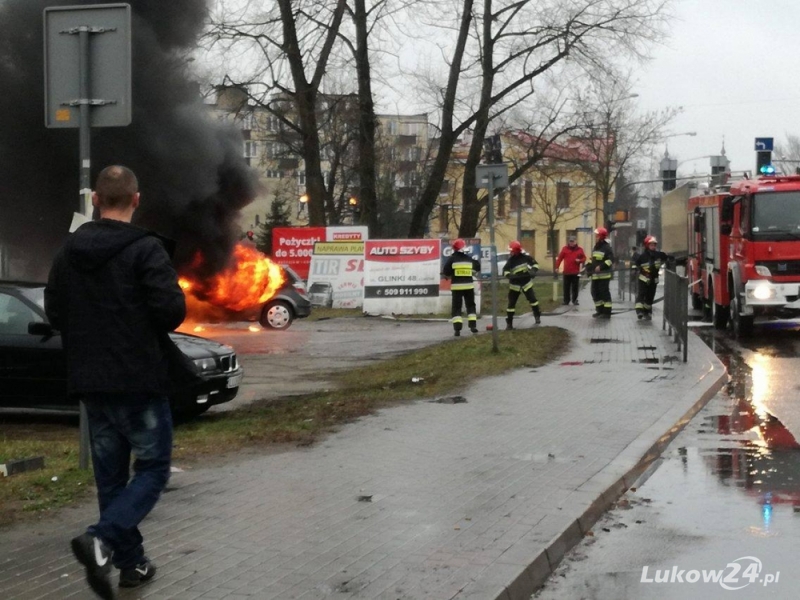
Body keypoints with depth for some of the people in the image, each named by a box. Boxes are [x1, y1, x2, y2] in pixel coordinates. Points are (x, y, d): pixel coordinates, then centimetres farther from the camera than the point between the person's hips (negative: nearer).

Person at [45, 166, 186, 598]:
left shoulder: (69, 251, 6)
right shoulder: (145, 249, -13)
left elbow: (54, 312, 9)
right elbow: (171, 308, -19)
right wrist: (153, 329, 2)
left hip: (90, 381, 6)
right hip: (139, 380, -6)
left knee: (110, 474, 14)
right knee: (152, 468, 2)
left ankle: (130, 561, 17)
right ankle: (104, 540, -19)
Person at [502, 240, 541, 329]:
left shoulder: (525, 257, -11)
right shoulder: (510, 260, -10)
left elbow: (535, 263, -3)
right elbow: (505, 270, -11)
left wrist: (533, 271, -21)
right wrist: (510, 275, -31)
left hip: (526, 282, 0)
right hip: (515, 285, 0)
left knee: (533, 299, 2)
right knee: (511, 303, -4)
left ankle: (537, 316, 25)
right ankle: (509, 322, 2)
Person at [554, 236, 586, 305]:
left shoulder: (579, 249, 3)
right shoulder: (565, 249, 2)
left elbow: (584, 258, 9)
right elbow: (559, 258, 0)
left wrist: (580, 260, -14)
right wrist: (557, 267, -6)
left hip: (576, 272, 0)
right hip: (566, 272, 0)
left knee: (575, 287, 4)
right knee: (566, 287, 4)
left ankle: (575, 300, 12)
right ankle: (566, 300, 10)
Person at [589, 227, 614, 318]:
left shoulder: (607, 247, -10)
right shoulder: (595, 247, 17)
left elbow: (611, 260, -18)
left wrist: (601, 267, -25)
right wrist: (589, 267, 12)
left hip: (604, 275, -9)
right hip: (595, 275, 9)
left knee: (604, 293, -7)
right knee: (595, 293, 12)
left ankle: (606, 312, -3)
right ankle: (600, 310, 22)